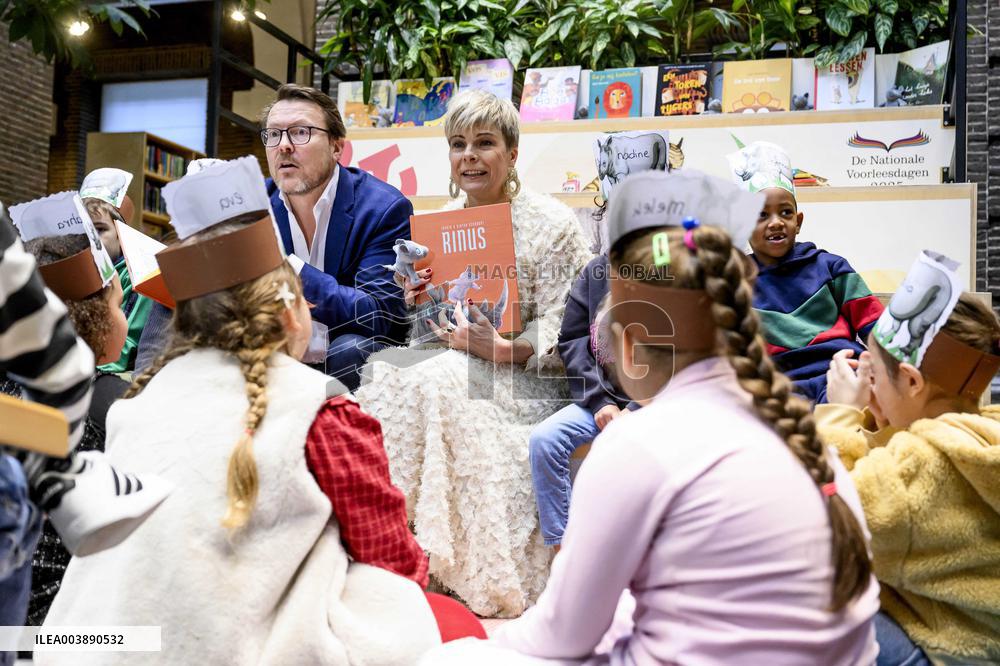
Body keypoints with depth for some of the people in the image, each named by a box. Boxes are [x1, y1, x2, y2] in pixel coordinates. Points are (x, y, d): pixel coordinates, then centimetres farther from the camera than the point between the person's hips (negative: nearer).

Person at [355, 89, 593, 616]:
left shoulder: (551, 223, -7)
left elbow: (560, 327, -11)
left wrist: (501, 349, -26)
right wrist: (419, 305, -6)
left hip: (529, 377, -5)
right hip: (454, 358, 6)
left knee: (441, 379, -33)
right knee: (385, 369, -23)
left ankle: (473, 574, -23)